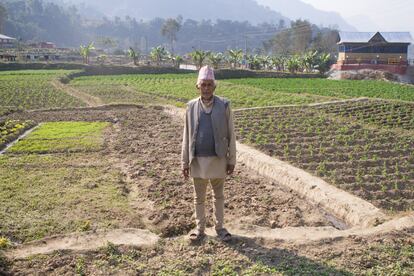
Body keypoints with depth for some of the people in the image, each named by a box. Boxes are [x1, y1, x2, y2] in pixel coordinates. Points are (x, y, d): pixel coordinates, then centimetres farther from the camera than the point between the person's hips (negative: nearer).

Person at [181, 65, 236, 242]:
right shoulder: (191, 106, -1)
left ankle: (219, 227, 30)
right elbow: (187, 137, 3)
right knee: (199, 197, 13)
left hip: (218, 159, -1)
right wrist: (184, 162, 2)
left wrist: (232, 160, -3)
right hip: (197, 160, 1)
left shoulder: (224, 106, -6)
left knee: (218, 196, 15)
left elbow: (230, 134, -2)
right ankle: (199, 228, 29)